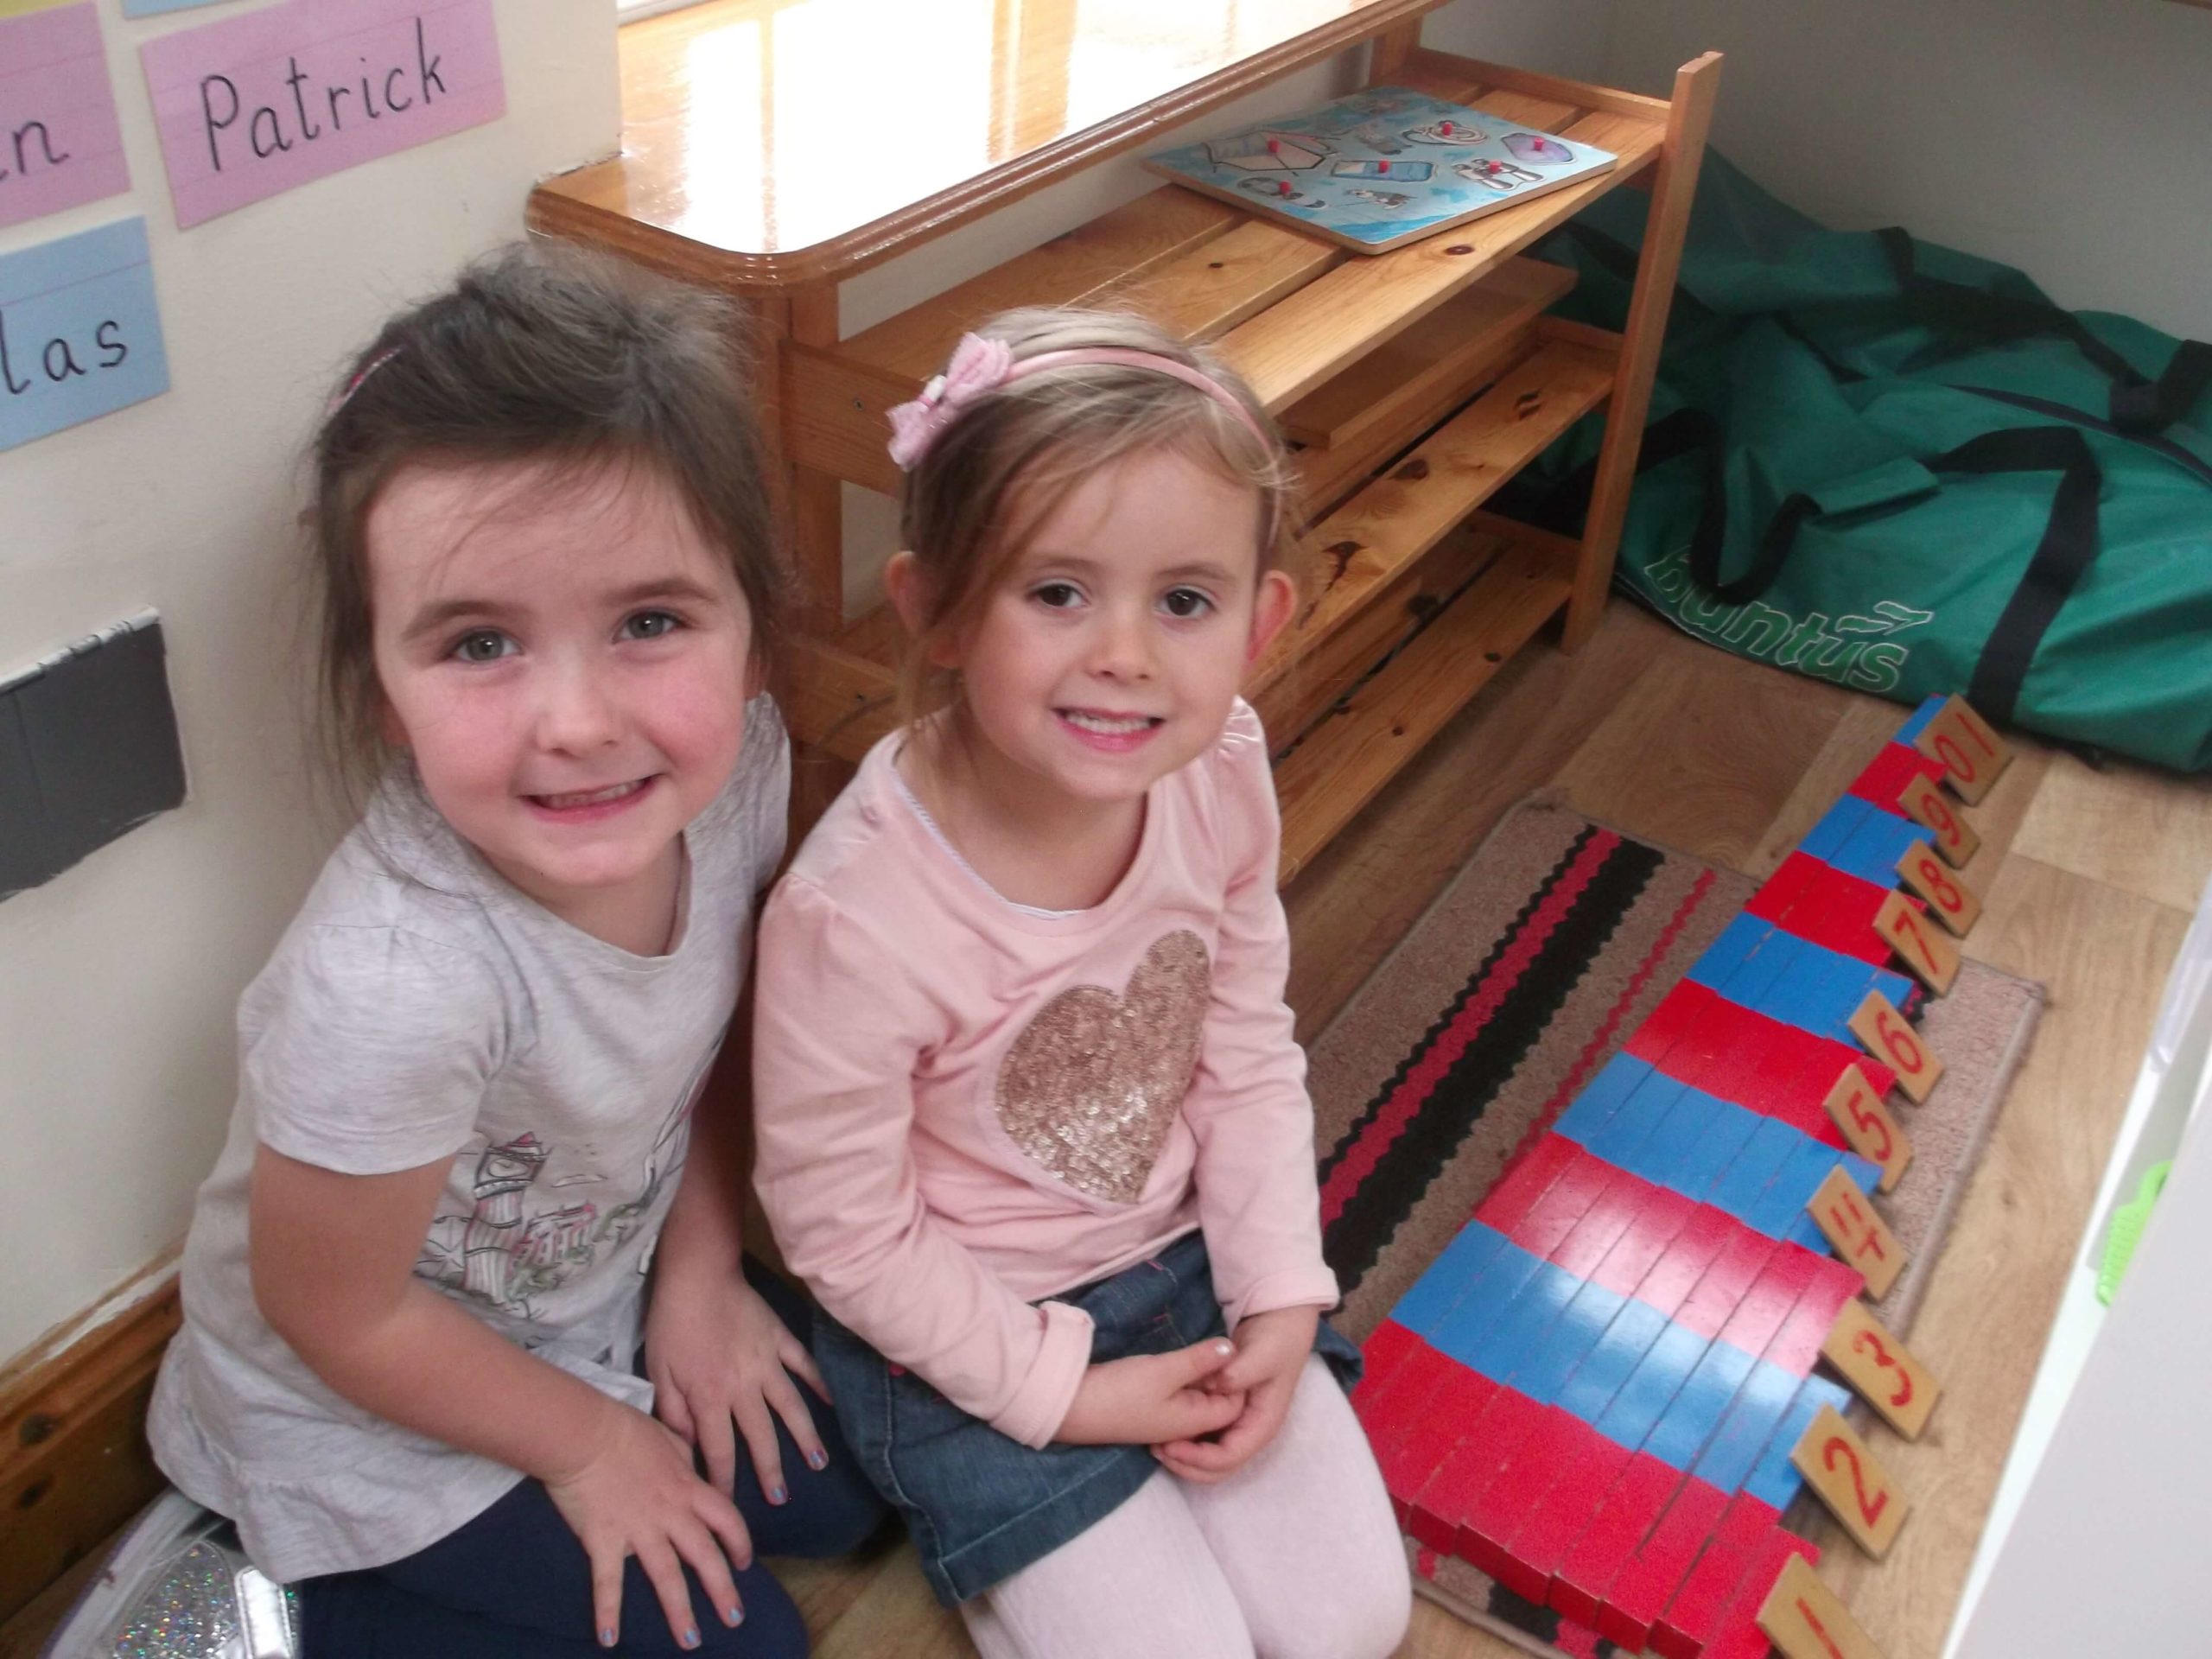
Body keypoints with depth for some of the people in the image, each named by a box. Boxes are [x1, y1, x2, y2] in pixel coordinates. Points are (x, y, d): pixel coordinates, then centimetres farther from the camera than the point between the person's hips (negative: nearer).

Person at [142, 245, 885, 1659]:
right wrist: (593, 1444, -9)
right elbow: (336, 1318, -22)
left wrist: (701, 1271, -4)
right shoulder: (391, 985, -41)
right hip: (366, 1416, -5)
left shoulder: (740, 763, -24)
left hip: (596, 1294, 6)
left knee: (847, 1488, 11)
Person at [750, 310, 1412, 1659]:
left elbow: (1250, 1054, -3)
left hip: (1187, 1254, 5)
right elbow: (842, 1230, -19)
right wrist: (1065, 1390, -13)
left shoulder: (1223, 775, -19)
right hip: (970, 1337, -4)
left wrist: (1281, 1299, -7)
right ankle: (981, 1521, 23)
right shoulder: (855, 917, -34)